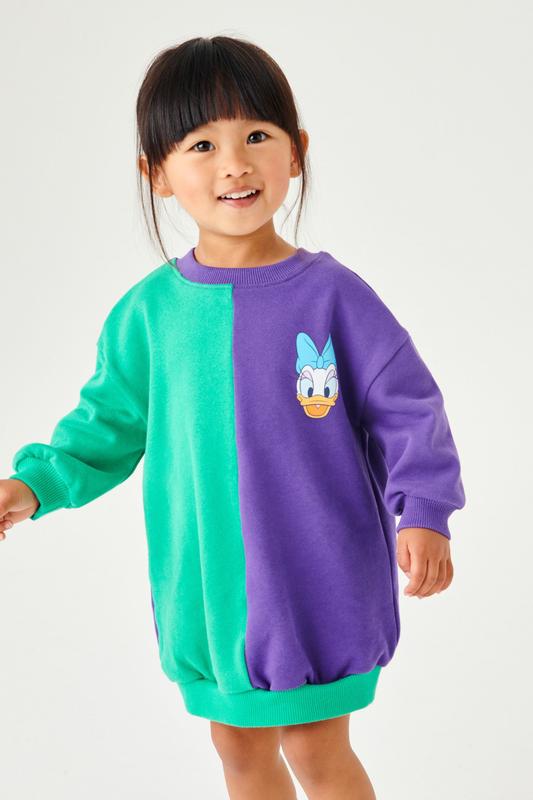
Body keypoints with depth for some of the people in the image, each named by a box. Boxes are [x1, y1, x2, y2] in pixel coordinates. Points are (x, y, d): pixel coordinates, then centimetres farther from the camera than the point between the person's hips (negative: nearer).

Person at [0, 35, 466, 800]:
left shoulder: (331, 293, -11)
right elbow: (109, 420, 9)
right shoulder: (149, 310, -2)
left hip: (316, 579, -4)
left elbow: (407, 408, -7)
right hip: (208, 584, 4)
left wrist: (423, 513, -17)